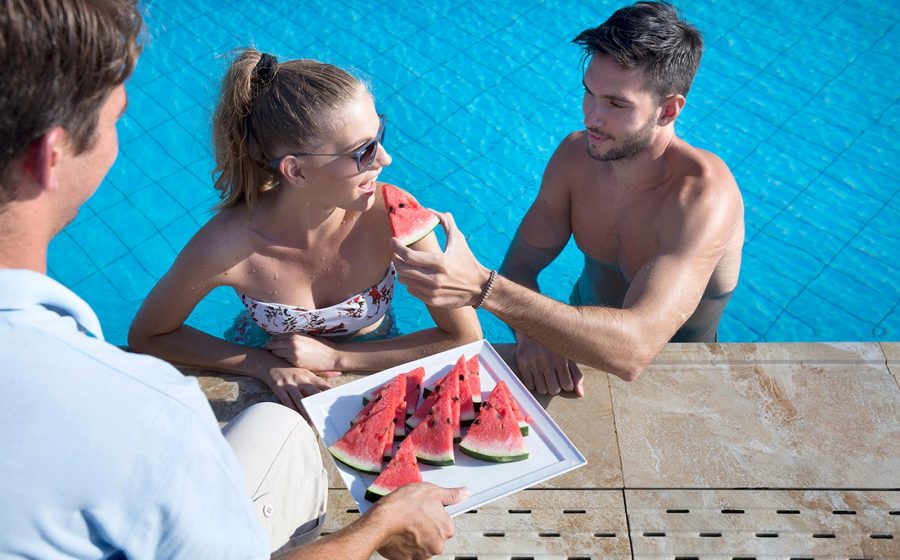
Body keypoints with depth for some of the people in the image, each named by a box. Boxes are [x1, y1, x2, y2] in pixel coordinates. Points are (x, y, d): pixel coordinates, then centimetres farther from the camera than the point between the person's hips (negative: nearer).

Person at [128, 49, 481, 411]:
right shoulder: (226, 244, -27)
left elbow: (466, 338, -16)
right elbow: (146, 336, -9)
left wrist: (336, 356, -20)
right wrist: (265, 365, -21)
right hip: (277, 386, 1)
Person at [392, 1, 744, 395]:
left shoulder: (704, 196, -32)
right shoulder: (576, 154, -12)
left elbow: (633, 351, -44)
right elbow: (520, 265, -8)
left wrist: (482, 287, -52)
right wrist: (531, 335, -32)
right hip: (585, 326, 5)